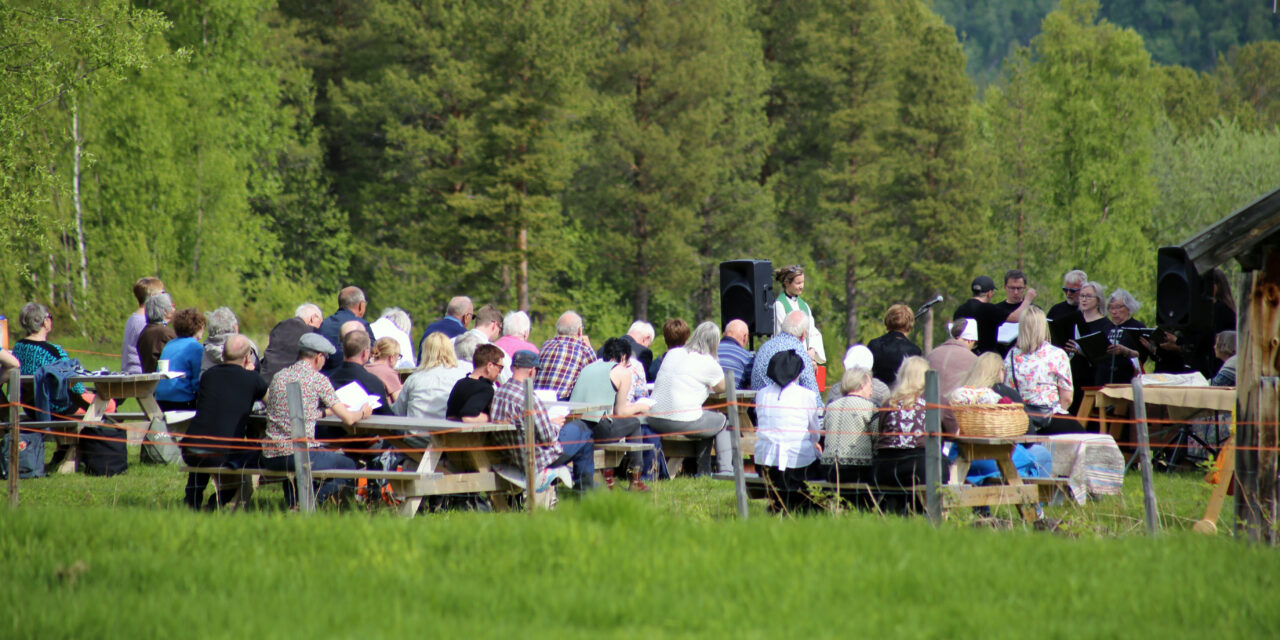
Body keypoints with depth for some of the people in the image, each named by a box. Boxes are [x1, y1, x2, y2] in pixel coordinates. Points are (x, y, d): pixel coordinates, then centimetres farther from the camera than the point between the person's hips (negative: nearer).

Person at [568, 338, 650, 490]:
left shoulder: (588, 367, 24)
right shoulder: (623, 372, 5)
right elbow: (620, 412, 5)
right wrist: (640, 407, 25)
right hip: (597, 429, -6)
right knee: (634, 423, 21)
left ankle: (607, 477, 32)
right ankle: (635, 480, 25)